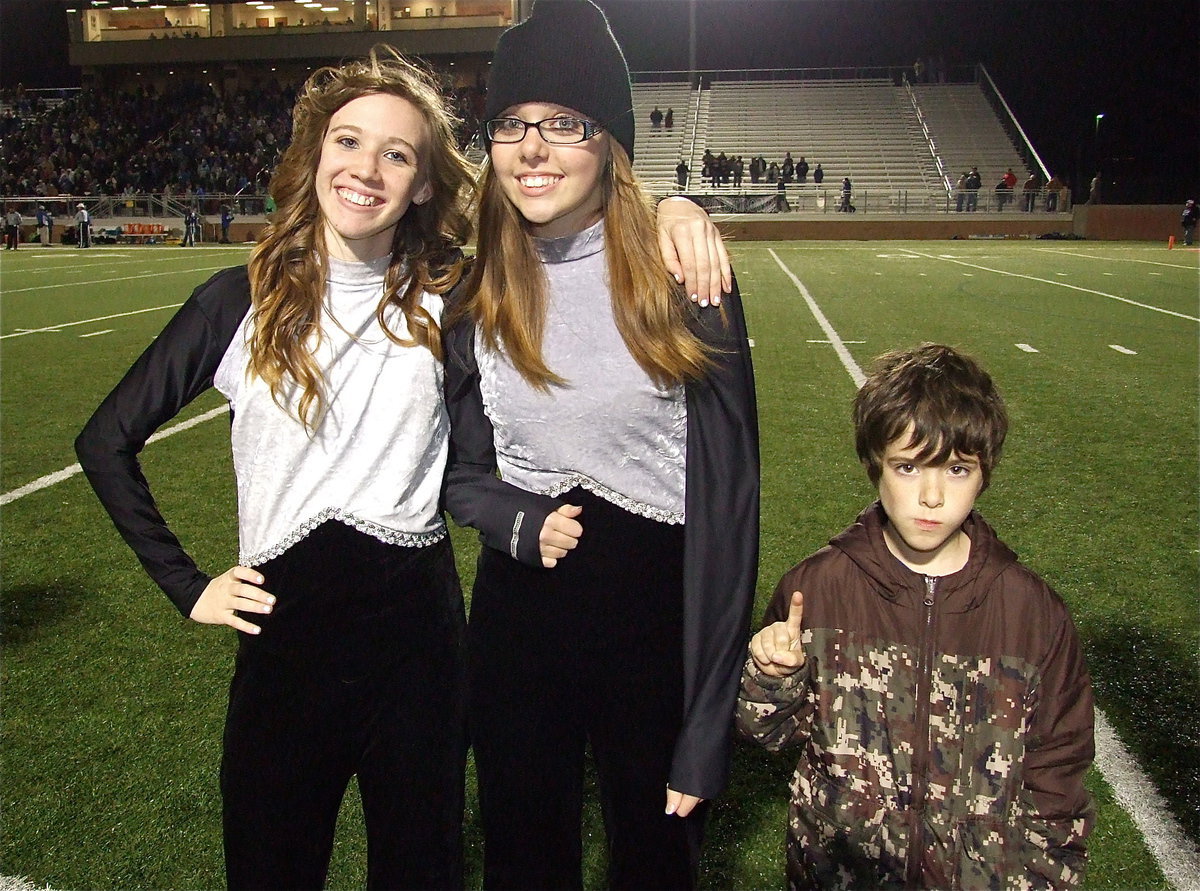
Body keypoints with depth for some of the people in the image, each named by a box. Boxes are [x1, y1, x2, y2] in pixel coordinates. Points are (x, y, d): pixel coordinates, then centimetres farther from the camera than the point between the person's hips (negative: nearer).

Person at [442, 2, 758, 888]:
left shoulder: (682, 281, -12)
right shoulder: (474, 298, -1)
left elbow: (727, 495, -12)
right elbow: (463, 469, 10)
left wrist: (710, 725, -12)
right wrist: (523, 521, -14)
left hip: (657, 610, -2)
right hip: (519, 609, 3)